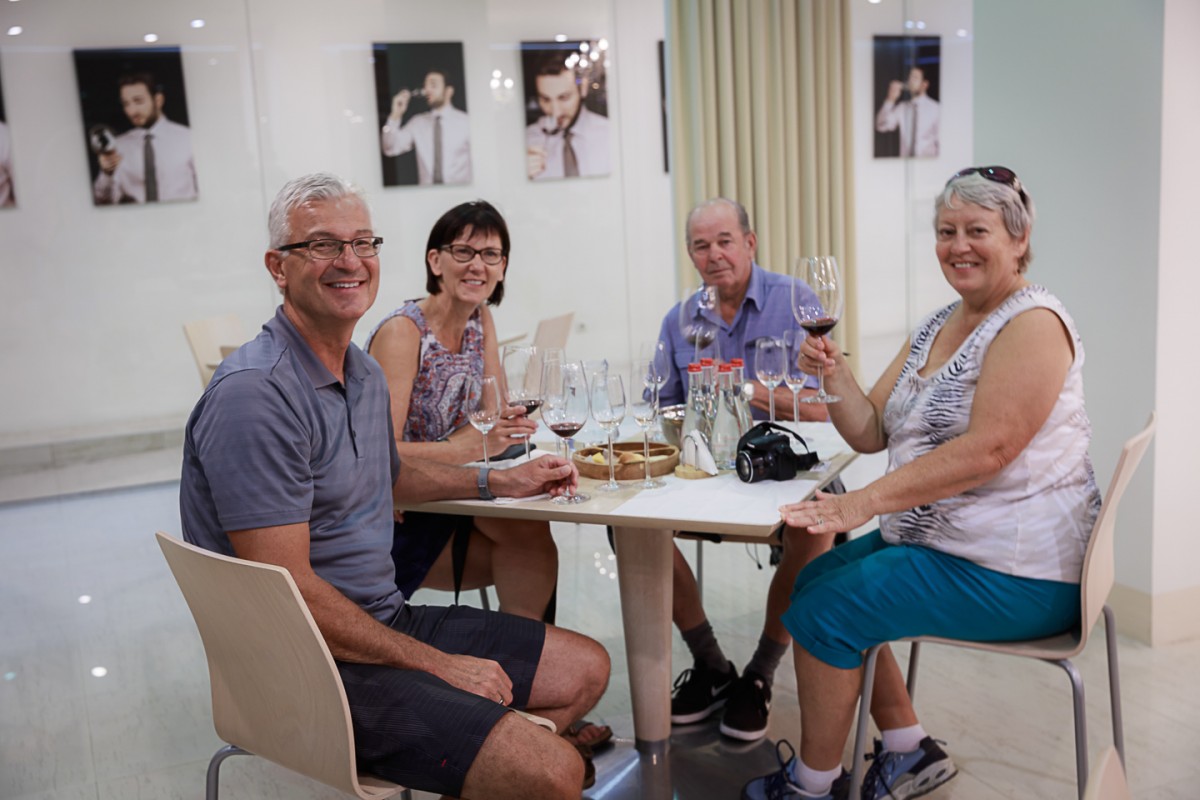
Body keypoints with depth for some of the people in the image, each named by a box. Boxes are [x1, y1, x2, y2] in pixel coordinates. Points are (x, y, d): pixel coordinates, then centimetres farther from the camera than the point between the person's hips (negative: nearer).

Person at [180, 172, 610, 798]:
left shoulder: (364, 372, 9)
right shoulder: (254, 395, -22)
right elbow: (288, 592, -24)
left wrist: (499, 481, 19)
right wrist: (438, 664, -18)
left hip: (388, 621, 10)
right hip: (313, 666, -9)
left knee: (585, 667, 13)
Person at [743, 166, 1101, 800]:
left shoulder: (1033, 323, -16)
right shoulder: (936, 327, 12)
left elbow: (987, 449, -27)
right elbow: (871, 434, 8)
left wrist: (866, 501, -31)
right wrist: (834, 374, -11)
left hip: (1014, 573, -10)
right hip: (936, 539, 10)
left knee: (824, 610, -13)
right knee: (816, 578, 12)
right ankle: (909, 749, 21)